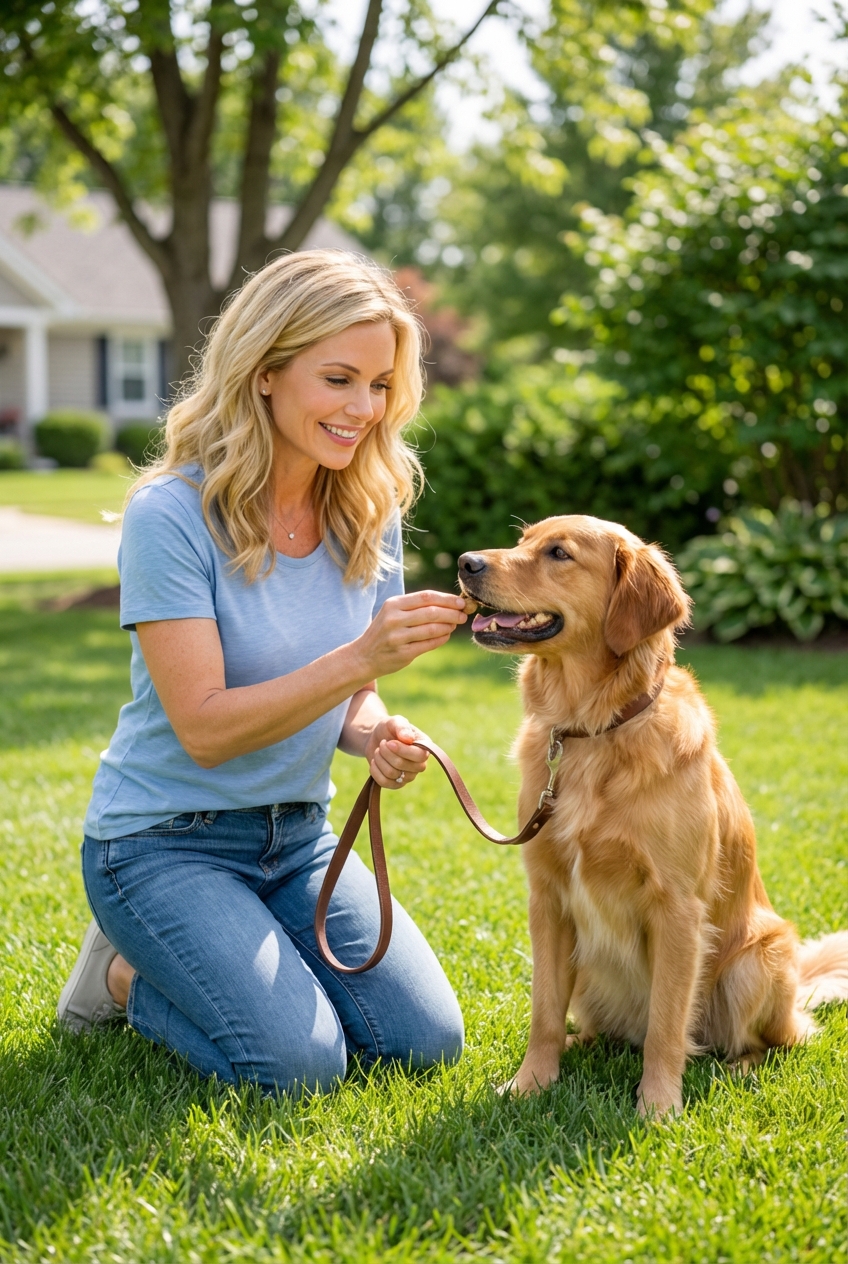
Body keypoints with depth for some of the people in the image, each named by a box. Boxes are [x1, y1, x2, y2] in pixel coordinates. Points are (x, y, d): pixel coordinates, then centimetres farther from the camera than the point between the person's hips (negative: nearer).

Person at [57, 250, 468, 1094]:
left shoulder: (368, 515, -1)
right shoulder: (171, 515, -20)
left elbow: (341, 695, 8)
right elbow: (204, 727, -23)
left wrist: (376, 734, -16)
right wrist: (360, 659, -34)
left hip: (297, 835, 6)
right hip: (164, 839, -6)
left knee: (425, 1041, -3)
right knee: (299, 1064, -20)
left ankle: (195, 964, 18)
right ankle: (127, 976, 9)